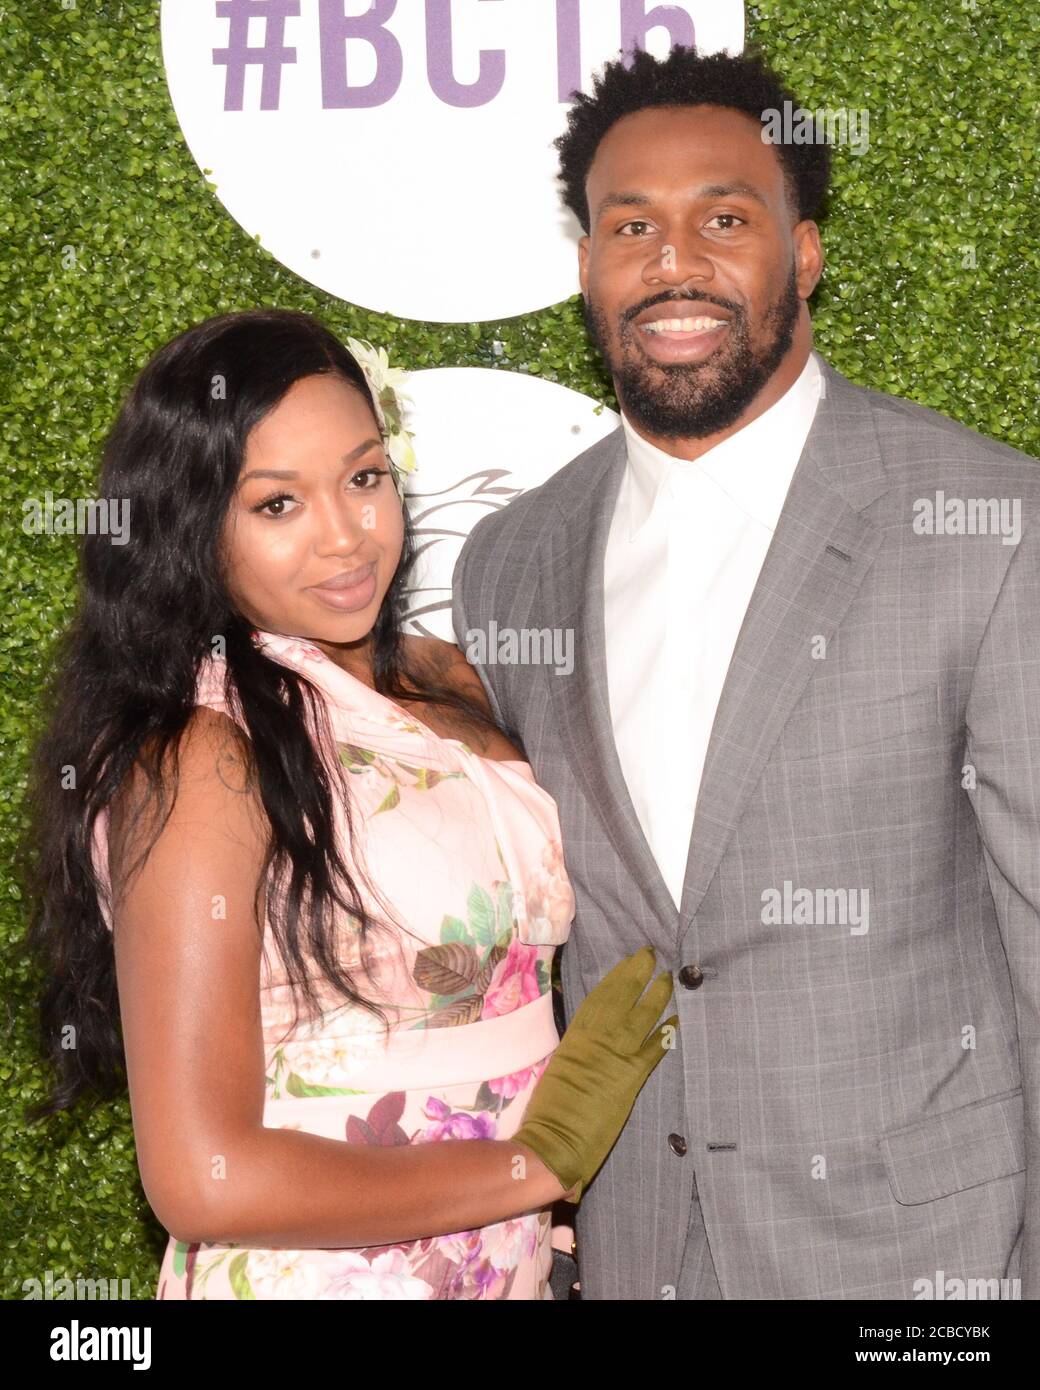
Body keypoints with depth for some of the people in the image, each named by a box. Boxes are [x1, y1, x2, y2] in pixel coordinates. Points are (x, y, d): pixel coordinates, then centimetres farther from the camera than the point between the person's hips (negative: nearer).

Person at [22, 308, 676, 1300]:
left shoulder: (448, 682, 0)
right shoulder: (203, 764, -20)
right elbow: (203, 1181, -23)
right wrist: (540, 1157, -16)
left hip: (516, 1258, 7)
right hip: (311, 1271, -6)